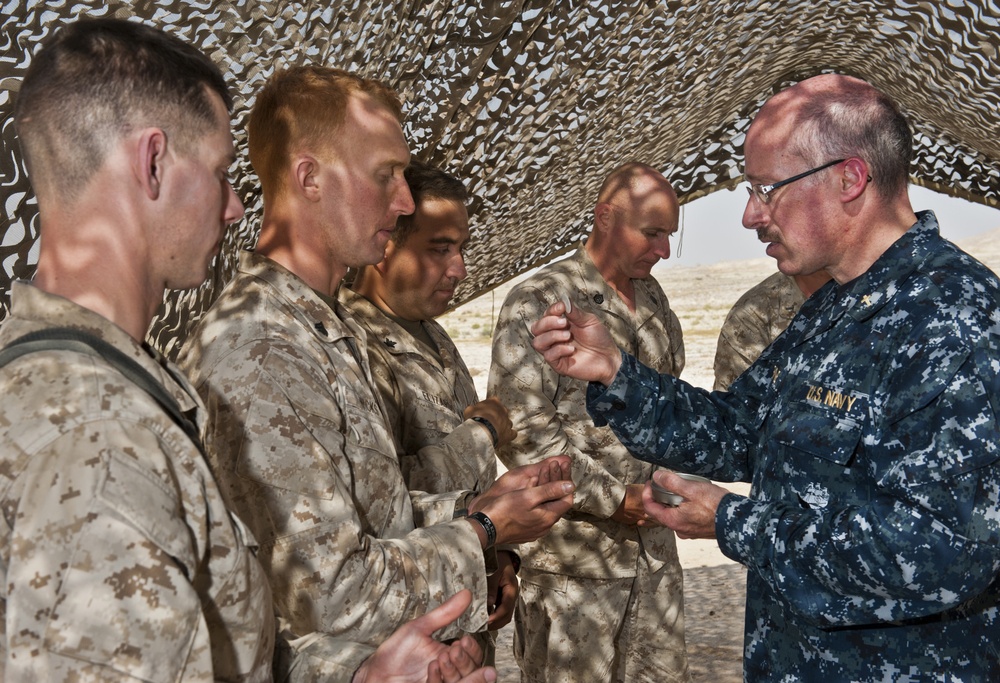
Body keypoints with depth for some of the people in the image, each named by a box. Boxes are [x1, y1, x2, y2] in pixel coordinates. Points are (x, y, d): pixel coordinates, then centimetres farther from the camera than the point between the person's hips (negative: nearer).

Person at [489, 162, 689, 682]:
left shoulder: (654, 301, 12)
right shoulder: (538, 303, -11)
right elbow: (523, 434, -17)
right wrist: (616, 498, -16)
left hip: (655, 553, 7)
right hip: (575, 560, -6)